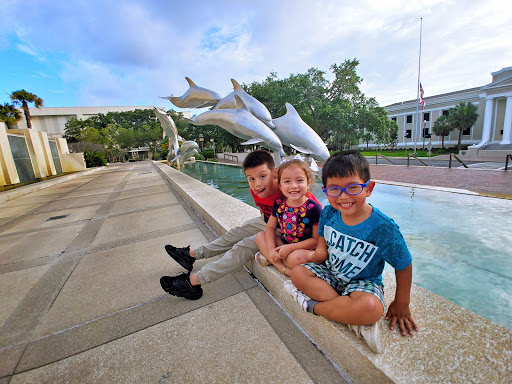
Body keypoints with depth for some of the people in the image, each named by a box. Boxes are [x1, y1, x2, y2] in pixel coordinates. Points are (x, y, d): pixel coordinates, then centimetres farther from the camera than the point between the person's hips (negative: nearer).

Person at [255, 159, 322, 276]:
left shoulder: (313, 208, -19)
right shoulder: (279, 204, -3)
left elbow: (316, 239, -16)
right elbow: (270, 227, 4)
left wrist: (290, 248, -21)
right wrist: (271, 249, -13)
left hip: (305, 249, -6)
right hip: (283, 245, 7)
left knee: (296, 257, -37)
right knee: (260, 236, -6)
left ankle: (271, 259, -7)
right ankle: (283, 268, -15)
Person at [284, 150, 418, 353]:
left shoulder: (383, 228, -24)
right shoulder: (328, 214, -12)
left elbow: (403, 266, -10)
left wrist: (401, 304, -1)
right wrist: (319, 255, -17)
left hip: (363, 282, -4)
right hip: (330, 273, 5)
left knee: (371, 308, -35)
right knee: (297, 273, -17)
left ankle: (313, 304, -12)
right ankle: (353, 319, -18)